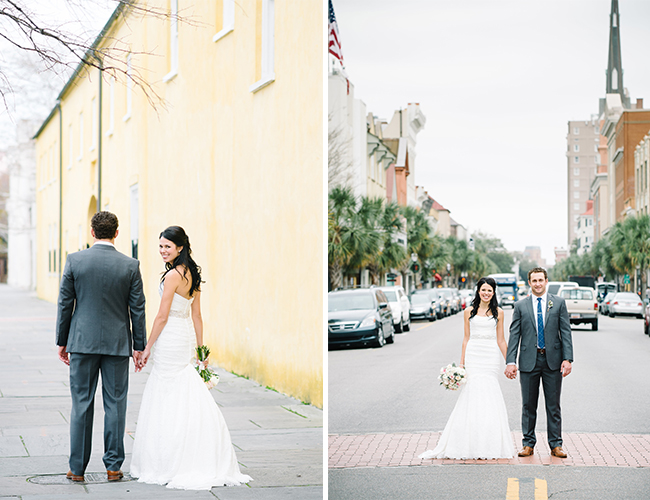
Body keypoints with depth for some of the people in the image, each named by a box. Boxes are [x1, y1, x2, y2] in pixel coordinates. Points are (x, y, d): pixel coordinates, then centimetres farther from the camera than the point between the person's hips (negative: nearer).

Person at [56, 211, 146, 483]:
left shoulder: (74, 260, -4)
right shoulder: (130, 265, -3)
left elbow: (65, 304, 0)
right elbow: (137, 309, 0)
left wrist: (62, 341, 9)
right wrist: (139, 346, 8)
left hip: (82, 342, 0)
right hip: (118, 344, 0)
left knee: (81, 404, 5)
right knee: (115, 405, 6)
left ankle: (77, 468, 8)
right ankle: (113, 466, 9)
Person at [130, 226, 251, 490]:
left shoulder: (172, 276, -17)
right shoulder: (192, 274, 9)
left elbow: (162, 317, -16)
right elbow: (196, 315, 13)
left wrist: (148, 348, -8)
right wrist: (200, 349, 16)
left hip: (171, 339, -9)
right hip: (187, 337, 9)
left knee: (166, 400, 0)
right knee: (190, 397, 12)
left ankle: (168, 465, 6)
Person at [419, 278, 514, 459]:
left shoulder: (498, 312, 7)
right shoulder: (470, 312, 8)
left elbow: (500, 340, 8)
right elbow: (466, 338, 9)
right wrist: (461, 363, 6)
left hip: (491, 356, 0)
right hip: (473, 355, 0)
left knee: (489, 395, -3)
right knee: (472, 393, -7)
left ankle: (489, 445, 5)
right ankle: (471, 444, -3)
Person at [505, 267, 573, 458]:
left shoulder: (558, 303, 4)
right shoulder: (520, 306, 5)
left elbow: (566, 332, 1)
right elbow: (514, 335, 2)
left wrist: (567, 358, -8)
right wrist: (510, 361, -6)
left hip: (553, 360, 0)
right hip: (529, 360, 0)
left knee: (554, 405, 5)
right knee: (528, 405, 6)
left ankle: (555, 445, 12)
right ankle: (528, 444, 14)